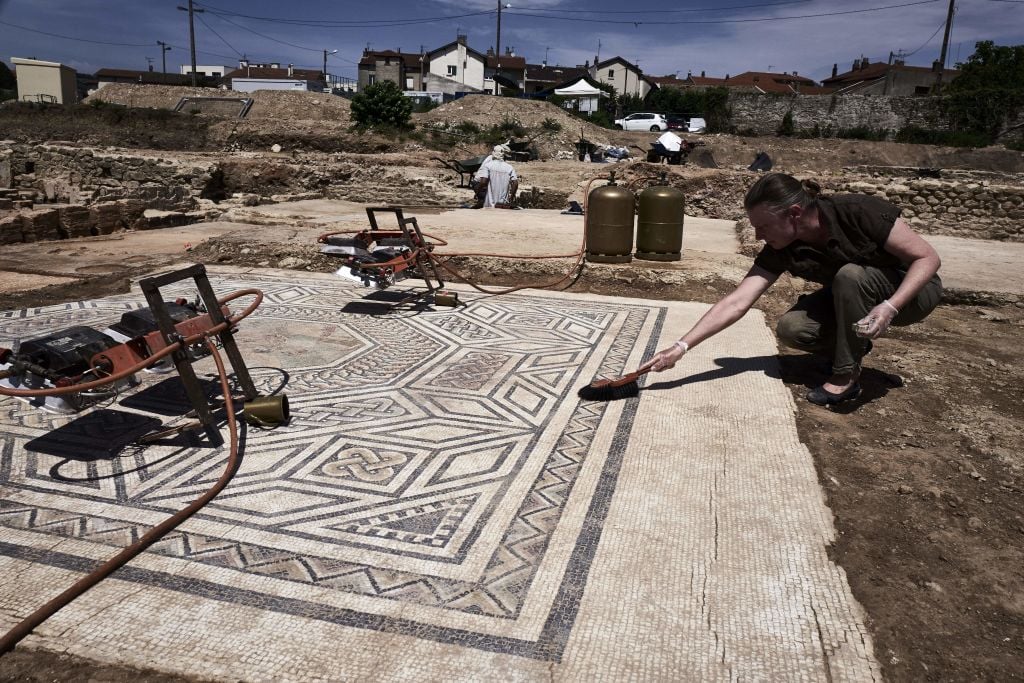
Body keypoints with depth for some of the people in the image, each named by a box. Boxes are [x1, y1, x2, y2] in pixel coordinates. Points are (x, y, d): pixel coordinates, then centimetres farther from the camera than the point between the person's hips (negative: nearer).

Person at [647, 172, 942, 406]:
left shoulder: (860, 212, -31)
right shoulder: (780, 251, -19)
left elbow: (928, 258, -24)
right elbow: (735, 303, -25)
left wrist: (889, 307, -40)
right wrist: (681, 346, -33)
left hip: (910, 290, -4)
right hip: (853, 298, 4)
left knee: (850, 274, -34)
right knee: (791, 328, -21)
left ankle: (847, 376, -18)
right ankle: (853, 344, 9)